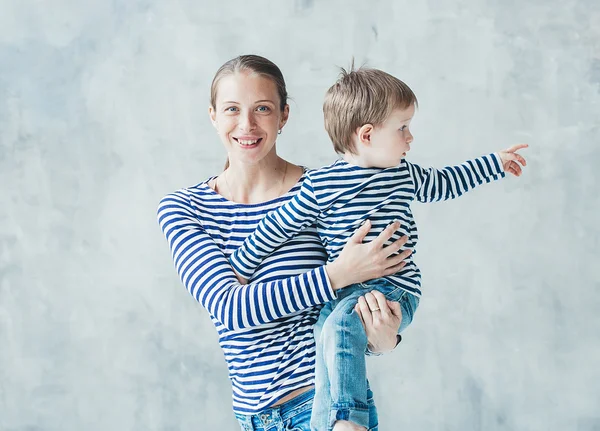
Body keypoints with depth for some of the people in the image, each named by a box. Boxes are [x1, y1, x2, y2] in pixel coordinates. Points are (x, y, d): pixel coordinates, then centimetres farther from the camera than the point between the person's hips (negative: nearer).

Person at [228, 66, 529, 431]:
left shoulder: (403, 174, 11)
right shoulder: (321, 185, -1)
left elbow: (443, 183, 30)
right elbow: (278, 227, 6)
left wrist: (494, 163, 35)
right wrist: (239, 267, 11)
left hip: (395, 290, -1)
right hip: (342, 291, 1)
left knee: (339, 324, -29)